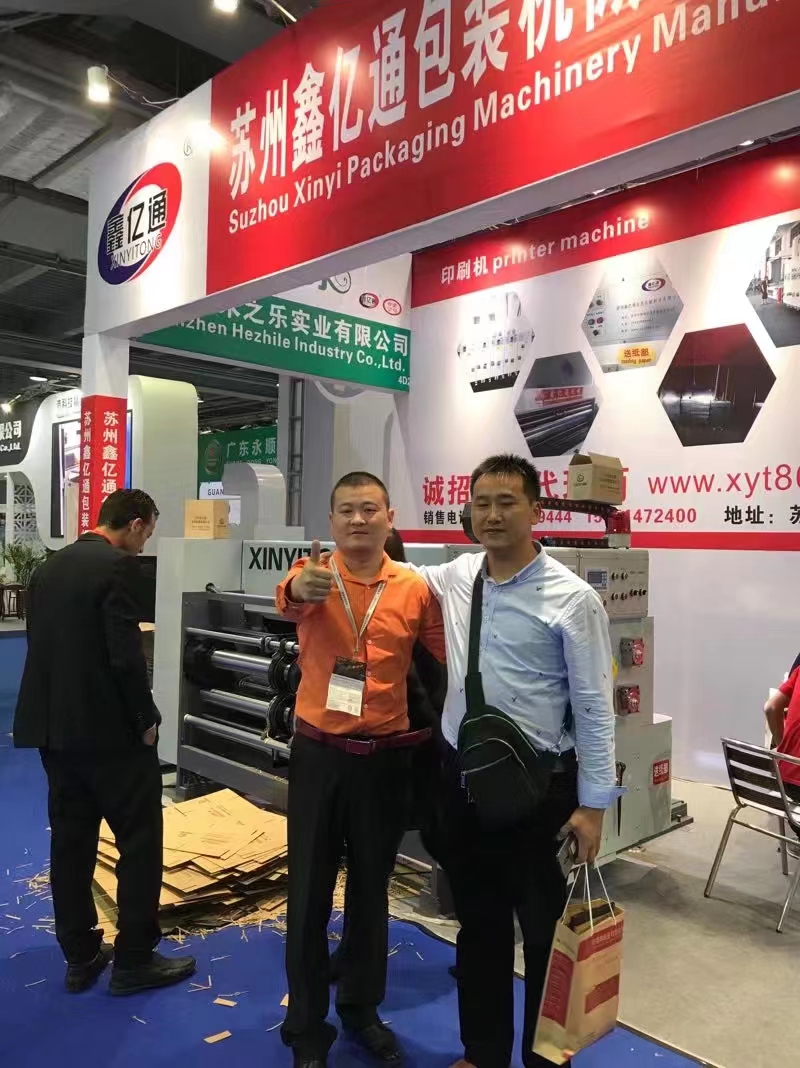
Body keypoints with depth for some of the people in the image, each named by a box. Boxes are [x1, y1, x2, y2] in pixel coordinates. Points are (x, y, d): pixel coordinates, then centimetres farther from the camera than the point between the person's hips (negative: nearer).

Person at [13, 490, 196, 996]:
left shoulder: (50, 566, 11)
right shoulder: (117, 567, -15)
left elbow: (41, 645, 14)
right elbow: (126, 656, -21)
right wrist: (147, 718, -9)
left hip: (53, 725, 8)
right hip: (107, 728, -8)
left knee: (71, 841, 15)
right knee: (141, 840, 5)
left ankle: (81, 956, 26)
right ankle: (135, 959, 14)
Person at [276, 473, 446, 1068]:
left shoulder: (415, 589, -2)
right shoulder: (315, 574, -7)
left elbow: (452, 656, 4)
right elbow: (289, 601, -31)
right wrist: (299, 589, -54)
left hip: (386, 756, 2)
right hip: (318, 752, -1)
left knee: (372, 887, 17)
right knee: (310, 891, 9)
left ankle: (362, 1008, 39)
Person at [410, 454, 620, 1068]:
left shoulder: (571, 598, -13)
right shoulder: (454, 578, 1)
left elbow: (595, 707, -10)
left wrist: (593, 804, -10)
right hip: (463, 776, 5)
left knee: (546, 931, 14)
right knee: (478, 923, 21)